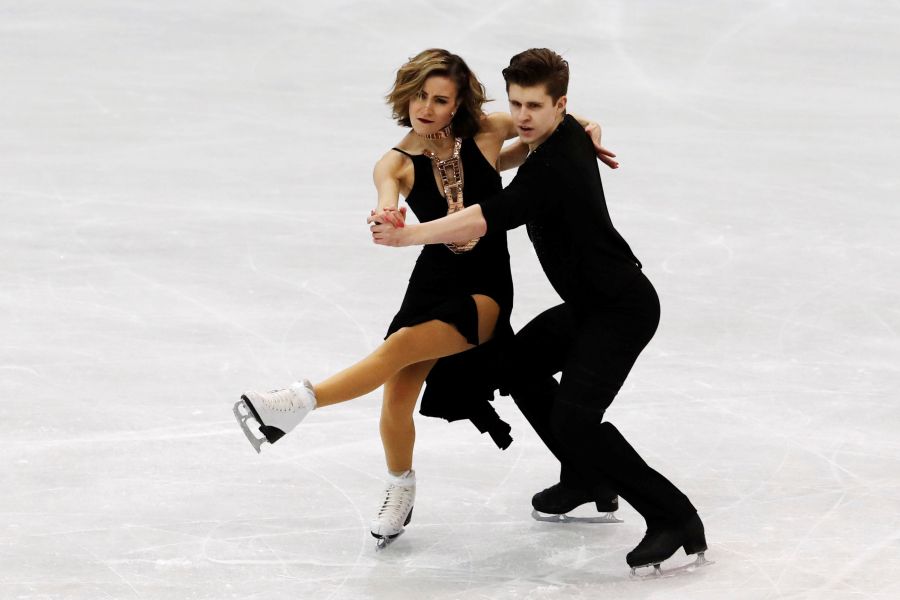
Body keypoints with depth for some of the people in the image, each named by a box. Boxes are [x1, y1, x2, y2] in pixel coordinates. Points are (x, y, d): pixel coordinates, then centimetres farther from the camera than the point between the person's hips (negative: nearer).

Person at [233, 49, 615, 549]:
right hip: (433, 281, 3)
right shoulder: (397, 163, -6)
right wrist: (387, 218, -54)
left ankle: (296, 404, -31)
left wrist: (587, 132, -11)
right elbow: (388, 205, -30)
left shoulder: (487, 133, -7)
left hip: (486, 290, -3)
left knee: (401, 346, -26)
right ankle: (401, 491, 24)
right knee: (398, 398, -2)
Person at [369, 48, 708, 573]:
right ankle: (588, 477, 33)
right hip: (591, 303, 11)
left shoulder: (554, 167, -27)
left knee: (574, 417, -23)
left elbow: (492, 218, -37)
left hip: (624, 308, -11)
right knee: (520, 363, 24)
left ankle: (676, 518, -18)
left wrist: (411, 234, -41)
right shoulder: (567, 133, 3)